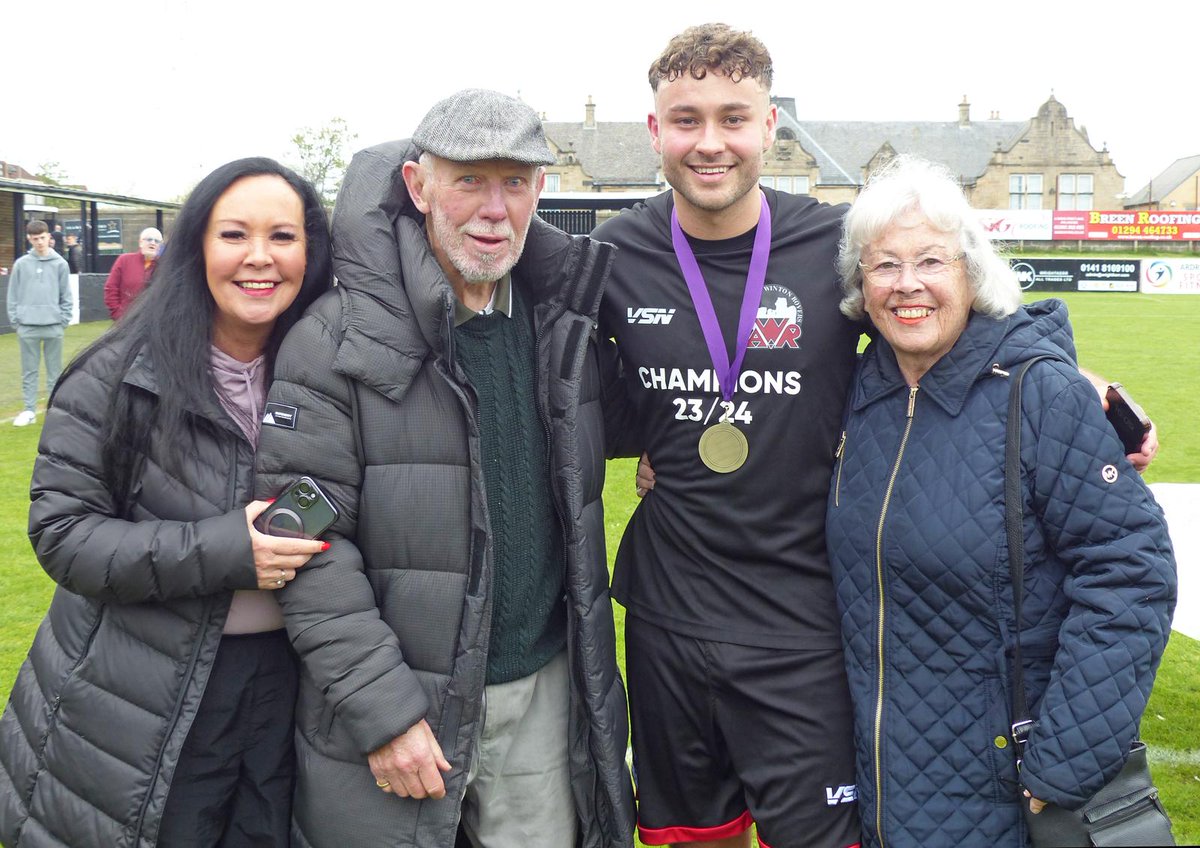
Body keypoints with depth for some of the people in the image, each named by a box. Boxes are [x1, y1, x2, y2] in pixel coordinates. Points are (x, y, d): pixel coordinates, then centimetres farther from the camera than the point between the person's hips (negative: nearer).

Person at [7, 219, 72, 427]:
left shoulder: (60, 263, 1)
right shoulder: (21, 264, 3)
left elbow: (66, 297, 3)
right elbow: (13, 296, 6)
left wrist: (63, 321, -2)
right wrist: (15, 320, 0)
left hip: (53, 327, -1)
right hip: (27, 327, 1)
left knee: (55, 371, 6)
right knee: (29, 371, 7)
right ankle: (29, 410, 13)